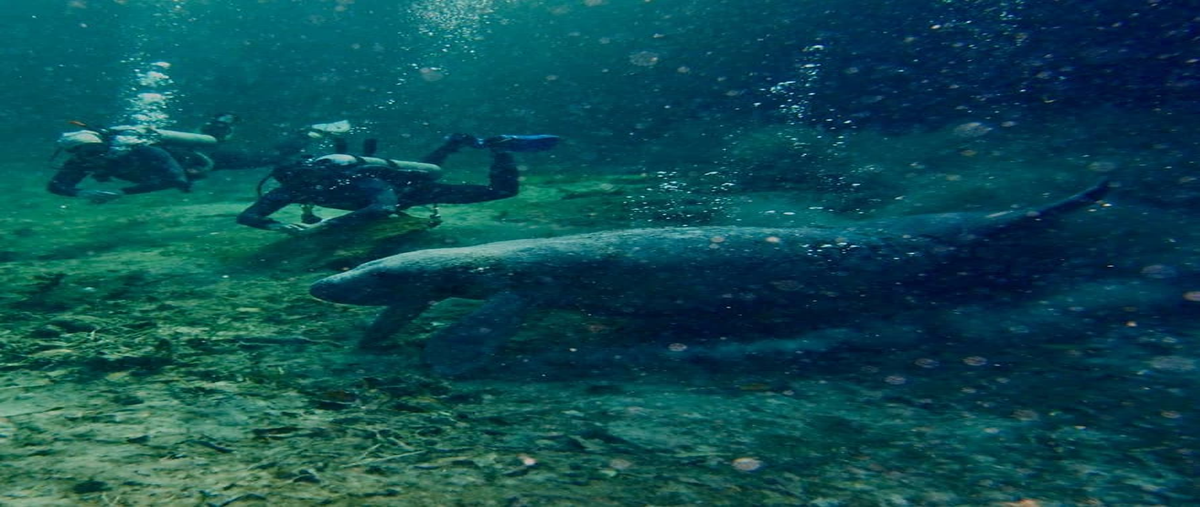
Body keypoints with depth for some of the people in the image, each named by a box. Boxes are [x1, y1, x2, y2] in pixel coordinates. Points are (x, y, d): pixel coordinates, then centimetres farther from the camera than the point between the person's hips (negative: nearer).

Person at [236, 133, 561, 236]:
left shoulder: (361, 181, -45)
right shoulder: (293, 187, -28)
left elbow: (383, 208, -62)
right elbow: (247, 216, -28)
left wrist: (323, 225, -67)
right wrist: (277, 226, -52)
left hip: (415, 191, -7)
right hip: (393, 182, 7)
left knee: (503, 188, -5)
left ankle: (500, 147, 21)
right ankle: (458, 142, 59)